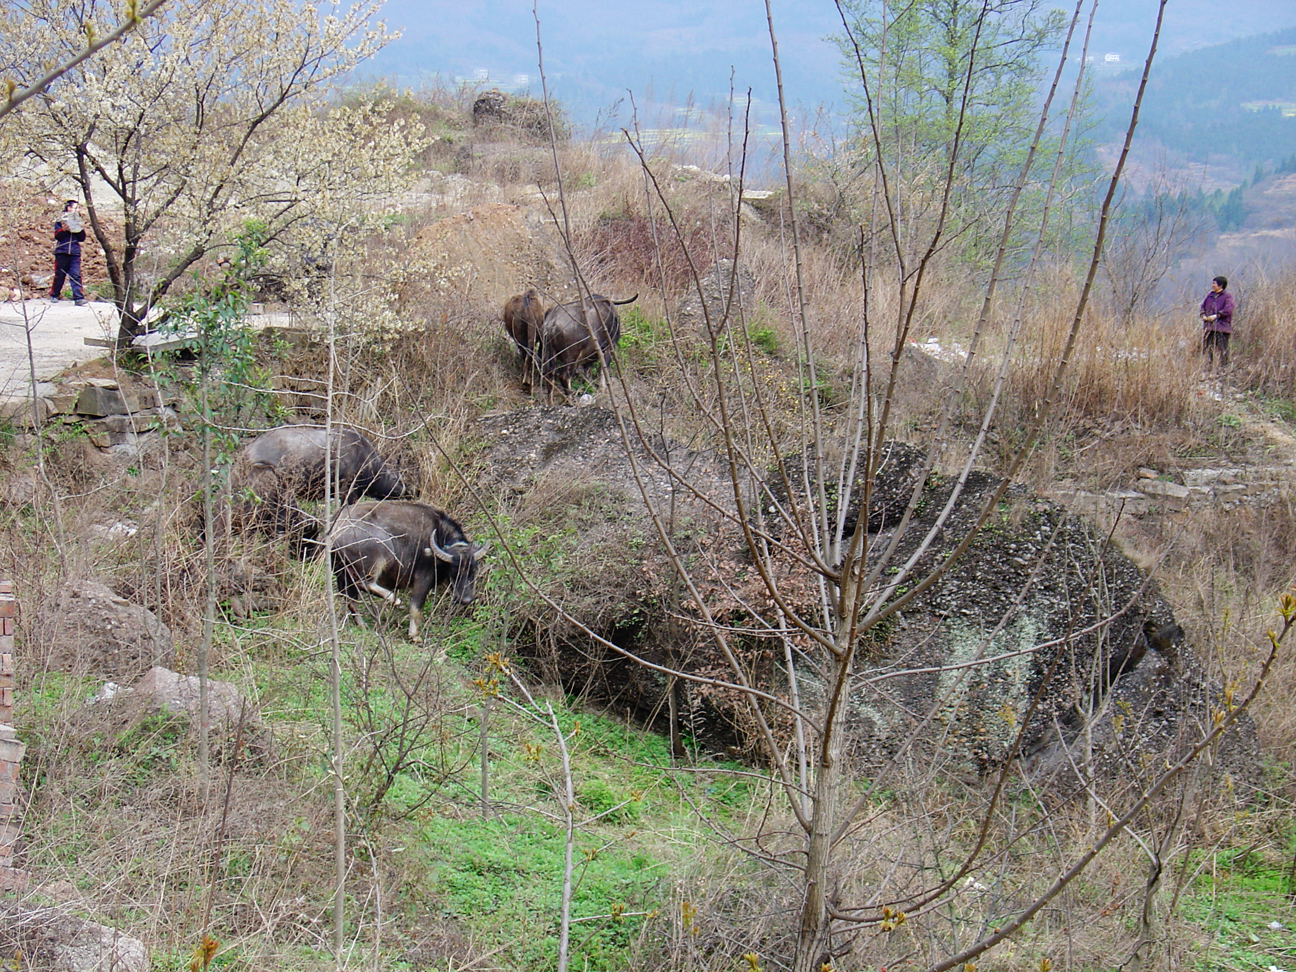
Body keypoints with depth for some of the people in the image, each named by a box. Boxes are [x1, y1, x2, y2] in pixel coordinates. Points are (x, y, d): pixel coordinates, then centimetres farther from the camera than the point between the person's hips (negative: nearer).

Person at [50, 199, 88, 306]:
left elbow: (82, 239, 12)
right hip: (62, 252, -2)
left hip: (75, 253, 2)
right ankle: (54, 295, 21)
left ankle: (79, 298, -12)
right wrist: (63, 230, -21)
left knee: (76, 275, -8)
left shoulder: (78, 221, 14)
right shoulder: (61, 221, 5)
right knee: (59, 275, 5)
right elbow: (57, 236, -4)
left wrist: (81, 230, -5)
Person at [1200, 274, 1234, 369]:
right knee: (1208, 348, 9)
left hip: (1222, 326, -7)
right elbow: (1203, 306, 22)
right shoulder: (1210, 295, 15)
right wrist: (1203, 315, 2)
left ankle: (1224, 367, -1)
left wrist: (1216, 316, -18)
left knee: (1223, 348, -5)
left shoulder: (1227, 296, -4)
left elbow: (1228, 309, -15)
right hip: (1209, 326, 7)